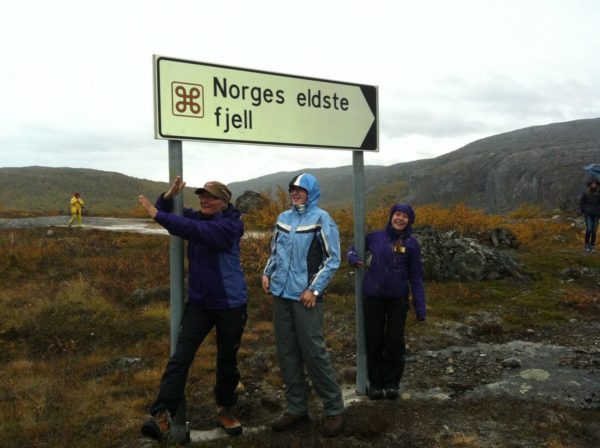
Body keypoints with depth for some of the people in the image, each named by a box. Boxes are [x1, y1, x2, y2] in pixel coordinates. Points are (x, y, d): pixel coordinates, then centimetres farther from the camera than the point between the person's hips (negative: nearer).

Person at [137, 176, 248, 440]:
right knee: (180, 357, -8)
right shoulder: (196, 217, 4)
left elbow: (196, 231, -31)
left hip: (230, 305, -4)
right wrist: (169, 196, -16)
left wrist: (158, 216, -34)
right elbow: (166, 213, 5)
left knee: (227, 360, 11)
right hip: (199, 303, 4)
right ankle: (162, 416, -8)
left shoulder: (231, 224, -16)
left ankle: (224, 410, 32)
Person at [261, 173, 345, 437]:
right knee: (287, 354, 9)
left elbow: (332, 259, -7)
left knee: (313, 353, -6)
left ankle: (334, 410, 10)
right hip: (281, 295, 6)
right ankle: (297, 409, 20)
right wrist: (267, 274, 5)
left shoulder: (321, 219, -5)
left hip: (306, 296, -6)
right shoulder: (283, 218, 11)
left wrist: (314, 289, -13)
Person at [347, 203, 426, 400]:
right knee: (373, 342, 5)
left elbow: (416, 277, 3)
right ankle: (375, 383, 19)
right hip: (373, 298, 1)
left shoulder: (411, 244, 2)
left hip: (398, 299, 0)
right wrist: (354, 258, -8)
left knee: (395, 342, 2)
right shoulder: (375, 237, 3)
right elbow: (354, 249, 17)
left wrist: (420, 306, -3)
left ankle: (392, 382, 19)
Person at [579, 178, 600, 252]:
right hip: (588, 214, -2)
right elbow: (581, 202, 3)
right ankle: (586, 245, 3)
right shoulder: (586, 193, -6)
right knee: (589, 229, -11)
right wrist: (583, 211, -1)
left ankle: (592, 246, 12)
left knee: (594, 230, 3)